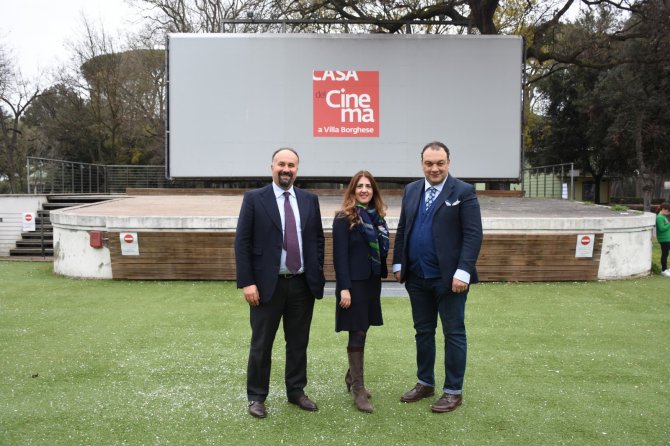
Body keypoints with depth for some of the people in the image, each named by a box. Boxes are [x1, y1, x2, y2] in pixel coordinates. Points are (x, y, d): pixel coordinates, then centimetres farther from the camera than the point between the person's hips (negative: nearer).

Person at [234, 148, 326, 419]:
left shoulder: (310, 200, 8)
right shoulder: (254, 199, -3)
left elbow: (318, 239, 12)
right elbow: (242, 243, -6)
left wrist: (317, 275, 5)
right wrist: (246, 282, -13)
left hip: (302, 284, 3)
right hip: (268, 284, -3)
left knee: (298, 343, 13)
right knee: (261, 345, 6)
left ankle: (296, 391, 28)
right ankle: (256, 397, 20)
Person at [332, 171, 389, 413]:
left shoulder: (377, 216, 10)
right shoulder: (344, 218, -9)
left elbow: (381, 249, 12)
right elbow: (339, 255, -13)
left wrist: (382, 273, 6)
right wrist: (344, 288, -18)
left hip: (372, 281, 6)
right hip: (354, 283, -6)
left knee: (362, 331, 13)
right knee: (357, 334, -2)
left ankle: (352, 377, 29)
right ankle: (358, 389, 6)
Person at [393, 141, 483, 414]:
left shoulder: (463, 192, -6)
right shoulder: (411, 190, 10)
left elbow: (473, 235, -12)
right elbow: (402, 229, 14)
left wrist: (463, 271, -19)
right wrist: (398, 264, 8)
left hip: (449, 278, -5)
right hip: (417, 277, 5)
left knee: (453, 333, 5)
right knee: (423, 331, 15)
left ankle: (453, 391, 16)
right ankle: (425, 383, 29)